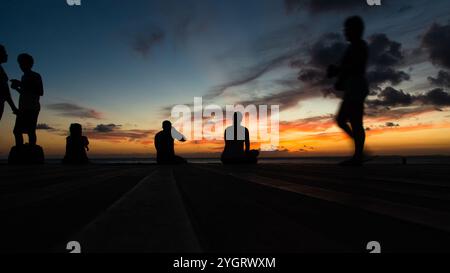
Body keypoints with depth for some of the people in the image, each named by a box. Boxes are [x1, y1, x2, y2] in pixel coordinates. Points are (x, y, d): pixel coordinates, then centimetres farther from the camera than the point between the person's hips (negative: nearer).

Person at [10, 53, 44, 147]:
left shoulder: (36, 76, 0)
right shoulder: (24, 77, 22)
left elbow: (40, 93, -14)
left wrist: (22, 85, -15)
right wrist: (17, 87, 12)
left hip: (32, 108, -8)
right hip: (23, 108, 8)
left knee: (30, 131, -15)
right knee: (17, 131, 1)